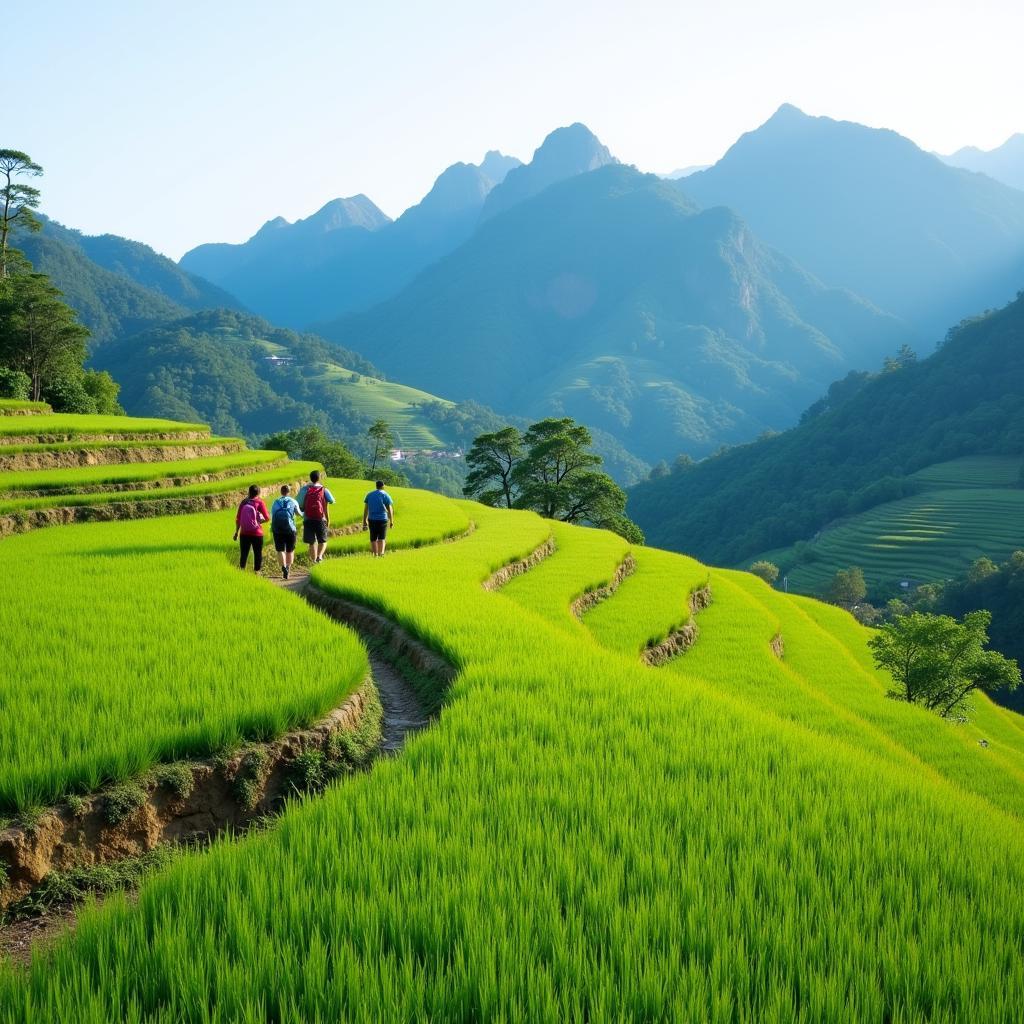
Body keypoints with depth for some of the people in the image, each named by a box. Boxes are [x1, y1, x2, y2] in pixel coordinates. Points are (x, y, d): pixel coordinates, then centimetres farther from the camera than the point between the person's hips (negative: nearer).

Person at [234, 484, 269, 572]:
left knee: (244, 554, 10)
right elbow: (267, 517, -11)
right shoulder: (259, 502, -6)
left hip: (244, 533, 3)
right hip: (256, 533, -3)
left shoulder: (244, 502, 4)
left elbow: (238, 518, 6)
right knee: (258, 554, 7)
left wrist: (236, 532, 13)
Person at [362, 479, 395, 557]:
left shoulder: (369, 495, 7)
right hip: (382, 519, -3)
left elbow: (365, 509, 5)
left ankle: (375, 555, 13)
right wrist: (391, 521, 3)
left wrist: (364, 521, 9)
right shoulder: (386, 495, -3)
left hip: (372, 519, 3)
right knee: (382, 538, -2)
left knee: (373, 539, 11)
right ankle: (381, 554, -20)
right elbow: (390, 510, -5)